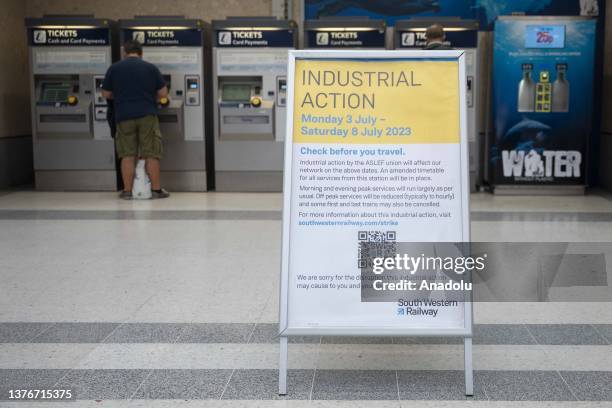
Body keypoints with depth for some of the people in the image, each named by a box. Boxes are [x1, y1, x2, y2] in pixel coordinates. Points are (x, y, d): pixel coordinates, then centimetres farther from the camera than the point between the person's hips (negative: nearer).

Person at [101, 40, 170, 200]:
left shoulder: (114, 68, 4)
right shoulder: (150, 68, 3)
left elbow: (106, 94, 10)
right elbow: (163, 93, 4)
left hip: (124, 116, 1)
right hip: (147, 115, -1)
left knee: (127, 155, 6)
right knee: (151, 154, 4)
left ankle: (127, 191, 8)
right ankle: (156, 189, 6)